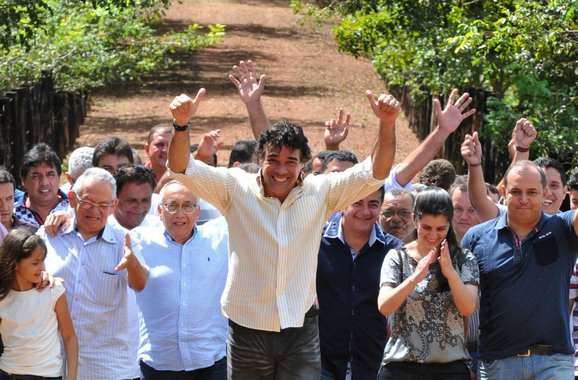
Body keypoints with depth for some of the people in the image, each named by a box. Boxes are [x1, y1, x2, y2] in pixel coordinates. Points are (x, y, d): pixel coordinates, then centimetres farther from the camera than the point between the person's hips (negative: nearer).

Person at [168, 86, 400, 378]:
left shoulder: (319, 193, -1)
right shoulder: (236, 188, -4)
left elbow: (374, 173, -6)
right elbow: (182, 169, -10)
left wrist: (387, 125, -23)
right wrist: (182, 124, -29)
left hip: (301, 330, 0)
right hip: (247, 329, 0)